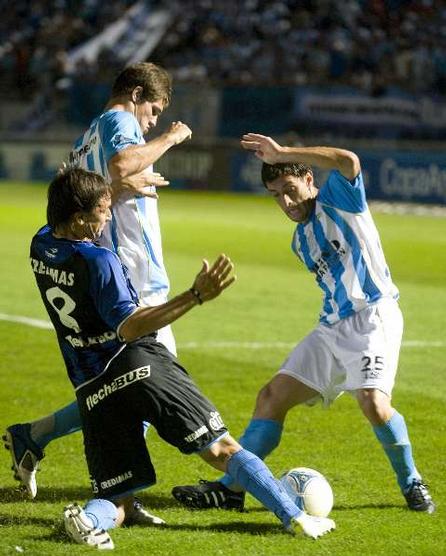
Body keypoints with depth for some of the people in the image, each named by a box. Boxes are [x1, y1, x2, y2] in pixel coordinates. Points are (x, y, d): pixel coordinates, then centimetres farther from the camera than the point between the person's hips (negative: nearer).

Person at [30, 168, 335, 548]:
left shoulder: (41, 246, 8)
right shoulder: (97, 260, -13)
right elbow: (129, 328, -22)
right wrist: (195, 297, -31)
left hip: (92, 390, 6)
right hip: (140, 365, -6)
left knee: (117, 500, 8)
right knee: (221, 450, 2)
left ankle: (89, 517, -24)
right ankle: (295, 517, 0)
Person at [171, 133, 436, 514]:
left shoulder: (337, 200, -5)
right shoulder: (301, 241, 17)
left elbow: (349, 162, -26)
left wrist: (282, 153, -23)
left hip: (374, 316, -8)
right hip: (333, 325, 8)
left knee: (373, 401, -27)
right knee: (273, 396, 1)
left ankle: (412, 485, -4)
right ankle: (230, 488, 3)